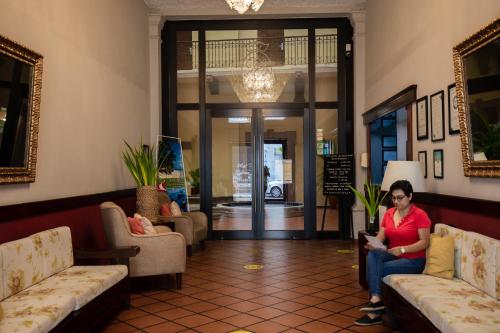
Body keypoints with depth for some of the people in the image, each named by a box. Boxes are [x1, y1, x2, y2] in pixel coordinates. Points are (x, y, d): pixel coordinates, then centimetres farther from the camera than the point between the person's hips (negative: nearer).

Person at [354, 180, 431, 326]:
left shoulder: (420, 215, -10)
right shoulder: (389, 213, 8)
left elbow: (424, 242, -15)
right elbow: (381, 236, 4)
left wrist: (402, 249, -27)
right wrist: (373, 244, -19)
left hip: (413, 260, -5)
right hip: (392, 255, 6)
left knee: (376, 270, -25)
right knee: (372, 255, -28)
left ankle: (374, 313, -14)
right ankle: (376, 298, -33)